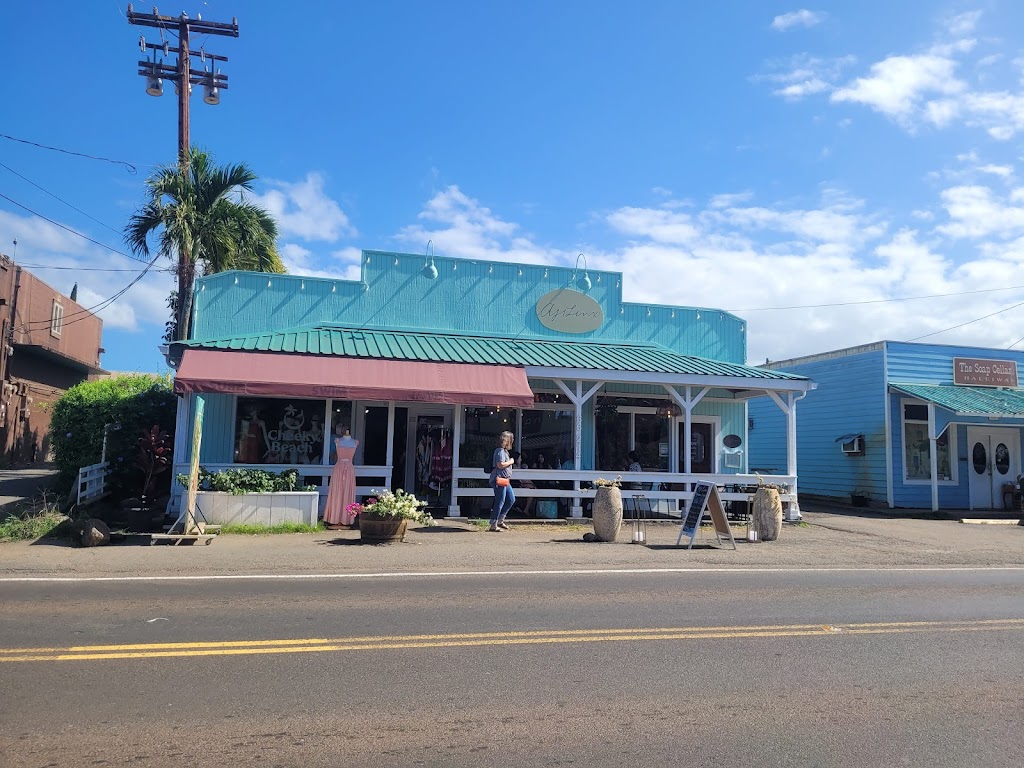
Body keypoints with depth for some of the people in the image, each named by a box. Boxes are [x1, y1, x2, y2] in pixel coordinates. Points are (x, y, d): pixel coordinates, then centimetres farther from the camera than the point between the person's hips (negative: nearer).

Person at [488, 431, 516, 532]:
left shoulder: (505, 451, 18)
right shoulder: (500, 451, -14)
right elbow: (500, 465, -24)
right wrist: (511, 462, -12)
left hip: (505, 480, 11)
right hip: (499, 480, -11)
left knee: (511, 499, 13)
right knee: (499, 502, -7)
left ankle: (500, 520, 20)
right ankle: (493, 525, -1)